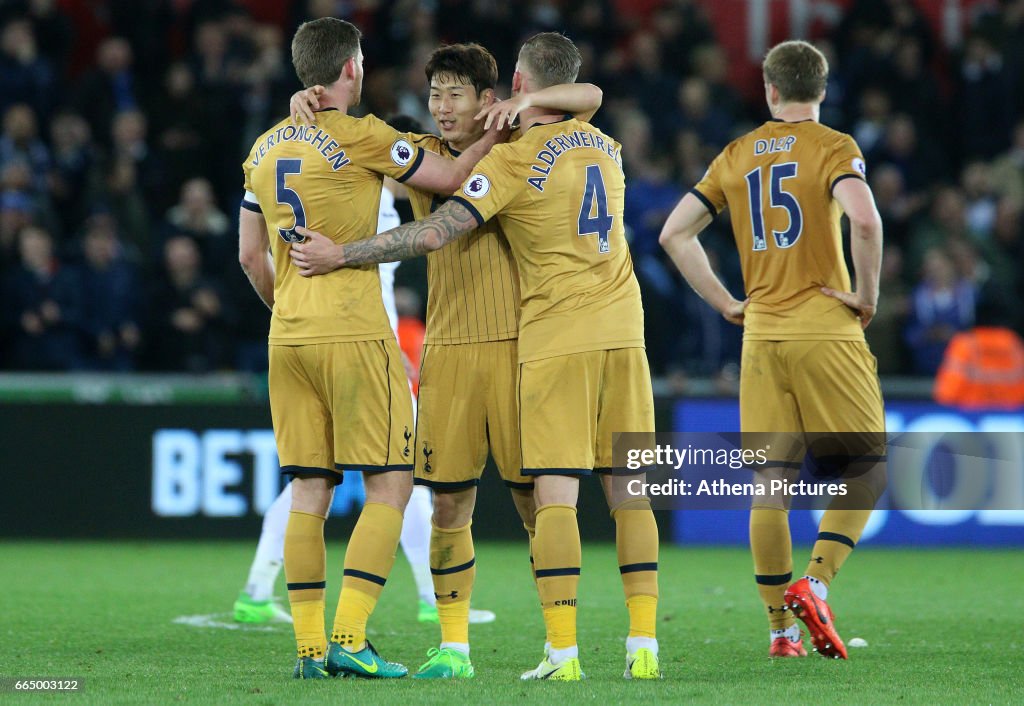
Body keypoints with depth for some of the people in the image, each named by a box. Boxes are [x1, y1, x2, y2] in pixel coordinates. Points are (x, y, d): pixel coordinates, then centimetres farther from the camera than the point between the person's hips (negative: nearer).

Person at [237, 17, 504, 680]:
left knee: (310, 490, 8)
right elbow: (452, 178, -1)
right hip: (353, 334, -7)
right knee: (390, 484, -2)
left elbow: (251, 254, 18)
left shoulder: (266, 148, 13)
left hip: (288, 336, 7)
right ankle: (349, 639, -11)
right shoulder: (359, 136, -8)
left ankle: (310, 647, 4)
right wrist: (502, 127, 12)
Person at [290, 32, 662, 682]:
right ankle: (644, 646, 2)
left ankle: (563, 652, -11)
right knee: (630, 492, 6)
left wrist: (340, 255, -6)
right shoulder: (605, 147, 11)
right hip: (622, 330, 5)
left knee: (556, 494, -6)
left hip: (557, 337, -5)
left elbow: (435, 233, -12)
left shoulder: (514, 160, -7)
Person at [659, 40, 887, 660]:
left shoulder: (737, 156, 12)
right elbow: (864, 219, -22)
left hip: (761, 333, 4)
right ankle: (815, 584, -14)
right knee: (867, 472, 5)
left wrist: (726, 303, 13)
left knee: (772, 485, 6)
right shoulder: (833, 147, -3)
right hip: (826, 330, -4)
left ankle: (782, 627, 7)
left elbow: (674, 233, 11)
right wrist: (867, 293, -9)